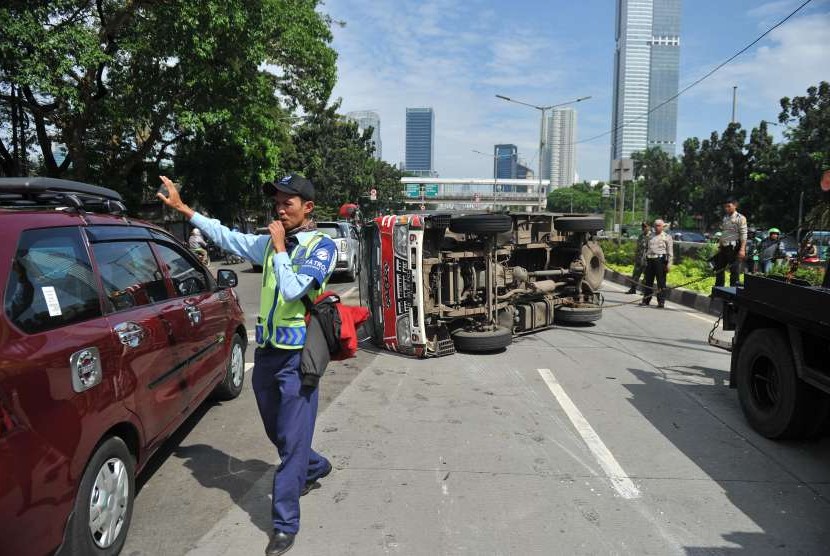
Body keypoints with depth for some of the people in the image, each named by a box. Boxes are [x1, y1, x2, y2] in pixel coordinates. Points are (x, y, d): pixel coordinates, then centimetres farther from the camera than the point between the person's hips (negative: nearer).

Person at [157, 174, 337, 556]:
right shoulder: (270, 242, 9)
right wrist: (183, 209, 18)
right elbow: (227, 236, 18)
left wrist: (279, 247, -14)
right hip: (266, 352, 7)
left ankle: (285, 525, 10)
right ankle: (314, 468, 47)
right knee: (278, 433, 21)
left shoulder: (321, 246, -10)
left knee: (292, 439, -1)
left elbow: (292, 290, -23)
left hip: (297, 356, -7)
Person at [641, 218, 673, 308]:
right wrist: (645, 261, 15)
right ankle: (646, 300, 14)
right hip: (650, 260, 5)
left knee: (661, 282, -3)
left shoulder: (667, 237, 4)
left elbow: (670, 252, -2)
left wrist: (669, 264, -10)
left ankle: (661, 301, 0)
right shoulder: (651, 237, 20)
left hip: (660, 260, -5)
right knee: (648, 281, 7)